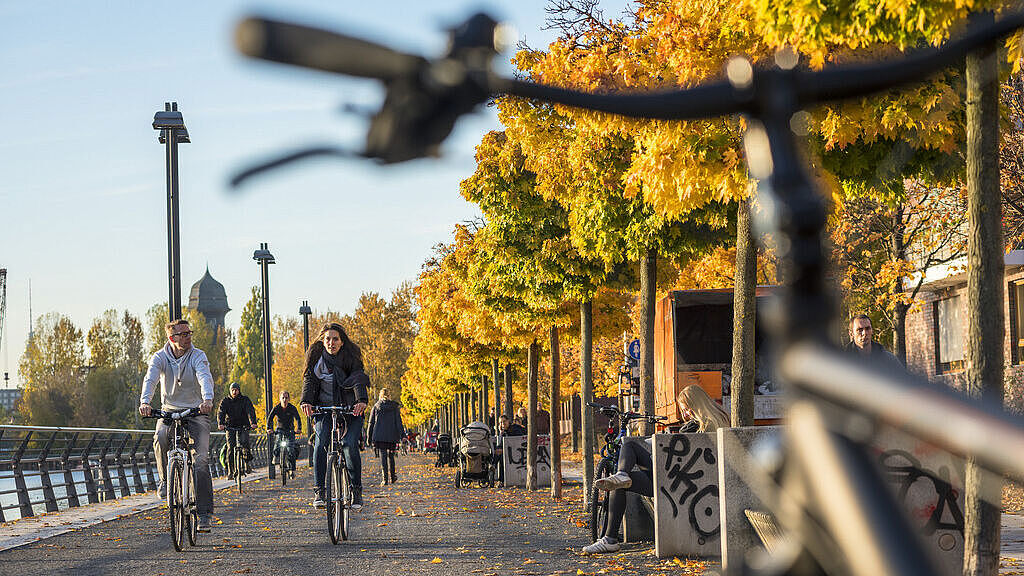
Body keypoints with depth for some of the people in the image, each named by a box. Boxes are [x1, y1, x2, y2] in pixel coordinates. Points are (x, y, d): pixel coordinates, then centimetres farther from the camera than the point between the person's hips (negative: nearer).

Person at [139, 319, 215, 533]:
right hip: (169, 410, 1)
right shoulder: (160, 357, -5)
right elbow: (150, 379, -22)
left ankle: (204, 513, -10)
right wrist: (145, 402, -43)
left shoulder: (198, 356, -9)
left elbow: (205, 378, -27)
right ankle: (165, 479, -8)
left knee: (201, 460, -15)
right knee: (160, 437, -33)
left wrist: (207, 399, -48)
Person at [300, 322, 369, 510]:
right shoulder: (316, 356, -1)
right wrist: (306, 401, -26)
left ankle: (356, 490, -5)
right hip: (325, 407, 1)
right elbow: (310, 380, -8)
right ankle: (319, 491, -17)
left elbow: (359, 379, -18)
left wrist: (362, 400, -36)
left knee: (350, 445, -19)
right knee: (321, 443, -20)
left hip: (351, 409, -1)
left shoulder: (351, 356, -6)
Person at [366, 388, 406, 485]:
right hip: (392, 436, 1)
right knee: (391, 456, 15)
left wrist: (369, 436, 11)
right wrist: (402, 434, 3)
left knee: (383, 456, -2)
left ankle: (385, 479, -10)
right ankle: (392, 477, 22)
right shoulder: (394, 406, 3)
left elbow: (371, 422, 6)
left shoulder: (376, 406, 4)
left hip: (379, 435, -1)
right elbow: (398, 421, 2)